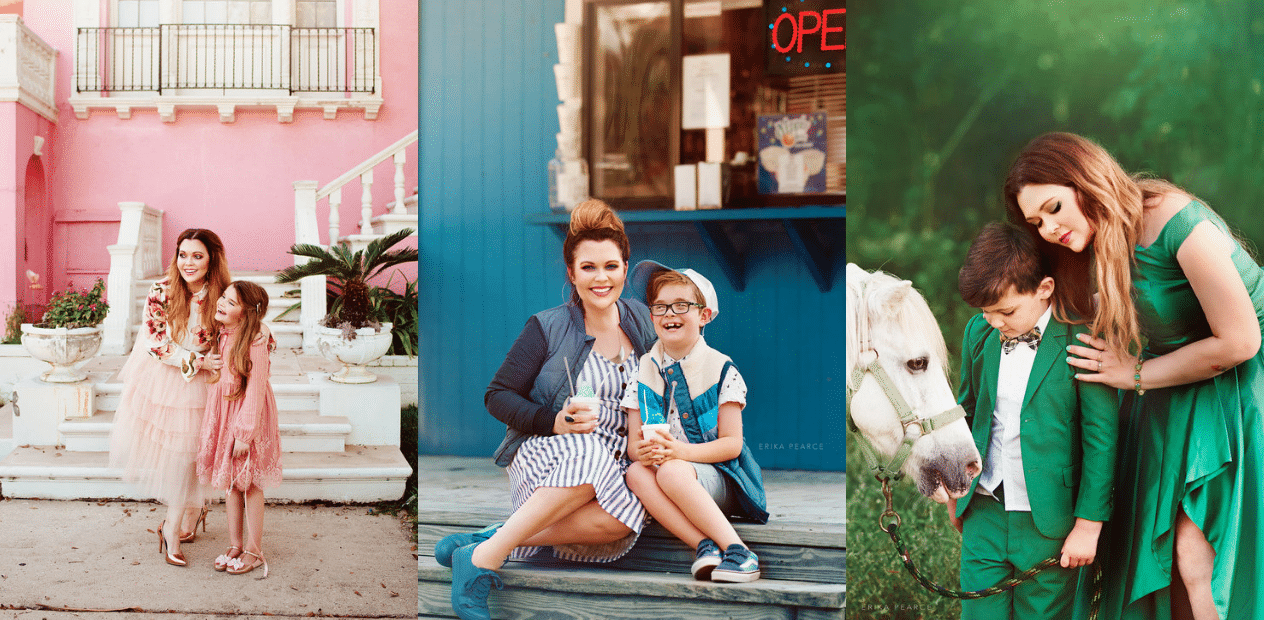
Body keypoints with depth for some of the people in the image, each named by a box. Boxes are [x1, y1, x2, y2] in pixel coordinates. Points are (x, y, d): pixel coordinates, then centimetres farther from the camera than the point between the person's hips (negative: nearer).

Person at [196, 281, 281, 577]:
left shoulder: (255, 342, -20)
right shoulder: (222, 335, 3)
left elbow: (256, 389, -19)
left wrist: (245, 433, -18)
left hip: (247, 413, -7)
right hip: (222, 412, 7)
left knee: (249, 483, 3)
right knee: (229, 482, 13)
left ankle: (254, 551, 15)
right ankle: (235, 545, 25)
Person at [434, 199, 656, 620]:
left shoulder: (640, 320, 11)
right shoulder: (549, 328, -1)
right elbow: (498, 396, -1)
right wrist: (554, 422, -17)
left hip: (614, 469, 3)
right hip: (541, 456, -3)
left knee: (624, 520, -33)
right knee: (590, 453, -40)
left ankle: (502, 537, -23)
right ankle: (483, 559, -31)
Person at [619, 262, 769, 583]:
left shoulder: (721, 370, -3)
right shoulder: (643, 371, 7)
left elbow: (732, 444, -7)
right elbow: (633, 442, 5)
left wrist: (680, 451, -25)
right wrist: (642, 451, -21)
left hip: (719, 478, -3)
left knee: (671, 472, -35)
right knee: (636, 473, -30)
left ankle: (737, 551, -32)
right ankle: (704, 545, -37)